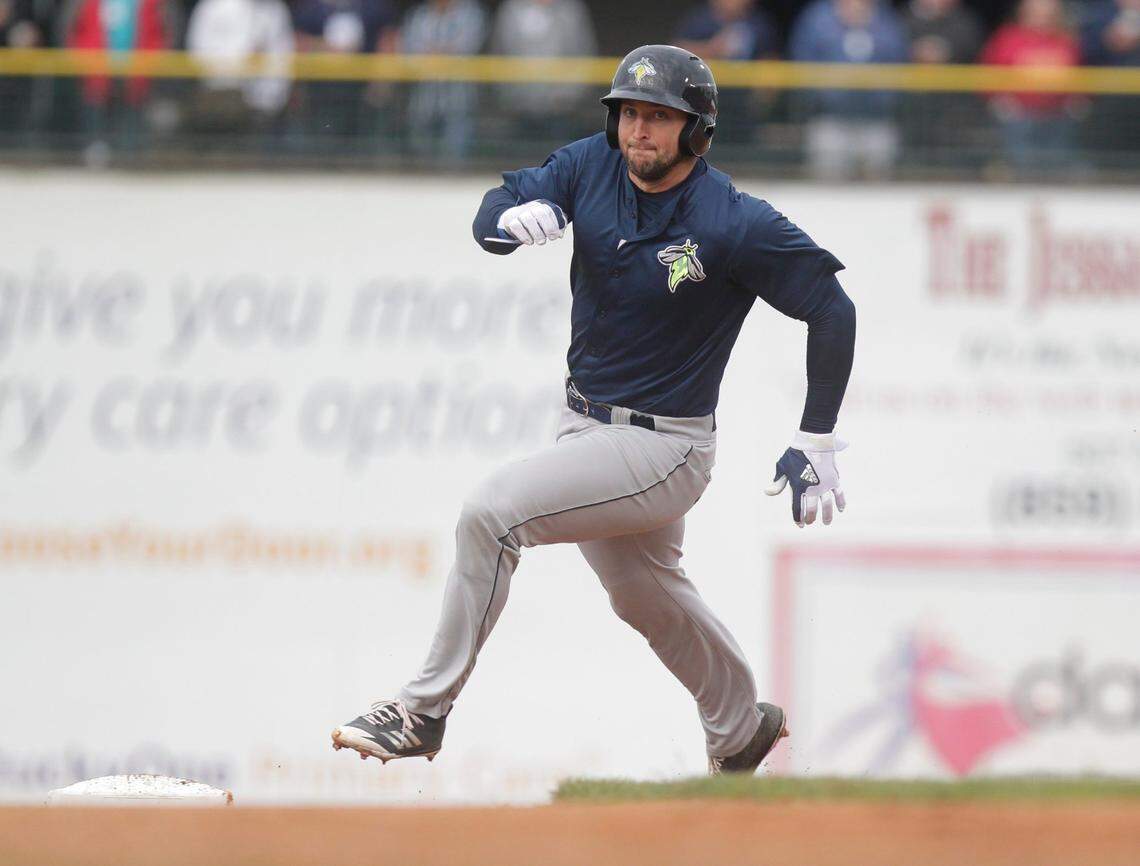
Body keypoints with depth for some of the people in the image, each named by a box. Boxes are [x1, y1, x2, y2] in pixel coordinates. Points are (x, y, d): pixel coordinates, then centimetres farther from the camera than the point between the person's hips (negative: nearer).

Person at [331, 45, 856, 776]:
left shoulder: (735, 225, -20)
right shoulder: (592, 168, -5)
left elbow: (832, 310, -14)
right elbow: (491, 218, -9)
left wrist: (817, 442, -13)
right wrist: (516, 217, -34)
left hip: (664, 448, -8)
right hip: (588, 426, 8)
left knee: (492, 513, -22)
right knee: (647, 594, 26)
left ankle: (424, 712, -16)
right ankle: (742, 729, 50)